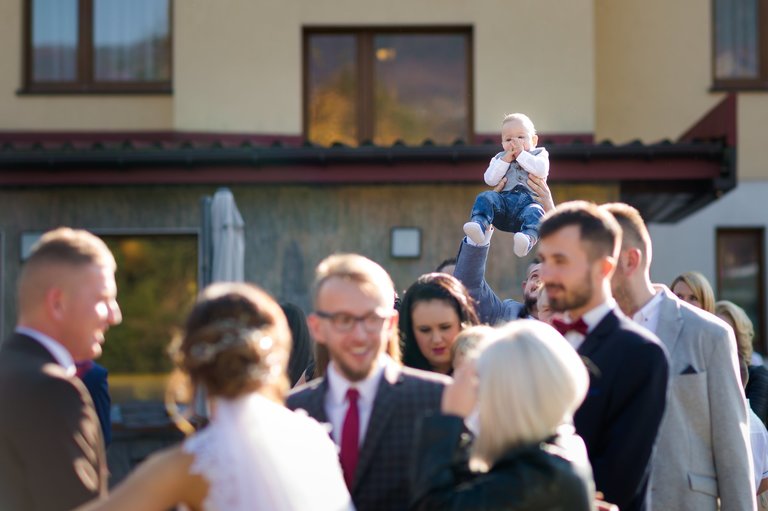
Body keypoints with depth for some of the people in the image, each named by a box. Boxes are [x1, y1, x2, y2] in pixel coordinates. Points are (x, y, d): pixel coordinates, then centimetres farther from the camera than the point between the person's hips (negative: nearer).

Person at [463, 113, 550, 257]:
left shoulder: (539, 154, 20)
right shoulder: (499, 158, 27)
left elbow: (541, 170, -4)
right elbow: (490, 180, 8)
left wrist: (521, 154, 0)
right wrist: (506, 159, 1)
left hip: (529, 200, -3)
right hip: (504, 199, 3)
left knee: (534, 213, -37)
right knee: (485, 197, -26)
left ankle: (528, 238, -67)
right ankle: (479, 224, -50)